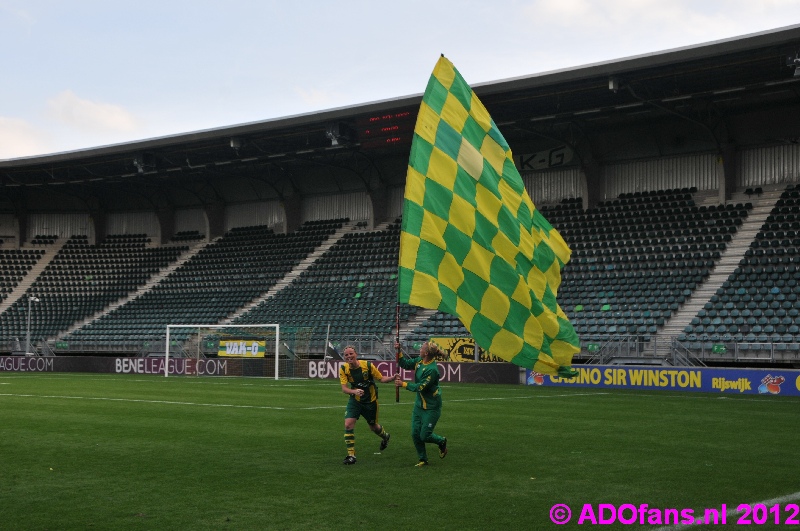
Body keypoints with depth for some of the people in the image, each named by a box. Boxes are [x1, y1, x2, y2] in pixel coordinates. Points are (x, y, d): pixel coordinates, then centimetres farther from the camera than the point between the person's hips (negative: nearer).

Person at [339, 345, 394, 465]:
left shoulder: (368, 365, -18)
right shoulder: (343, 369, -13)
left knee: (373, 426, 15)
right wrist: (354, 391, -40)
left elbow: (381, 379, -9)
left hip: (371, 400, -1)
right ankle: (351, 455, -6)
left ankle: (385, 437, 51)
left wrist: (393, 377, -28)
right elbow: (344, 388, -19)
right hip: (355, 400, 2)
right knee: (348, 424, -16)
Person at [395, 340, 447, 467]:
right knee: (415, 434, 4)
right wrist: (399, 351, -3)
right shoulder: (419, 361, -1)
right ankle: (423, 460, 20)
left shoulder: (432, 370, -26)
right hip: (419, 404, 8)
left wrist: (403, 384, -17)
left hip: (431, 407, -8)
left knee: (425, 436, -2)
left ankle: (442, 442, 29)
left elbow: (420, 387, -23)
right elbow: (405, 364, 12)